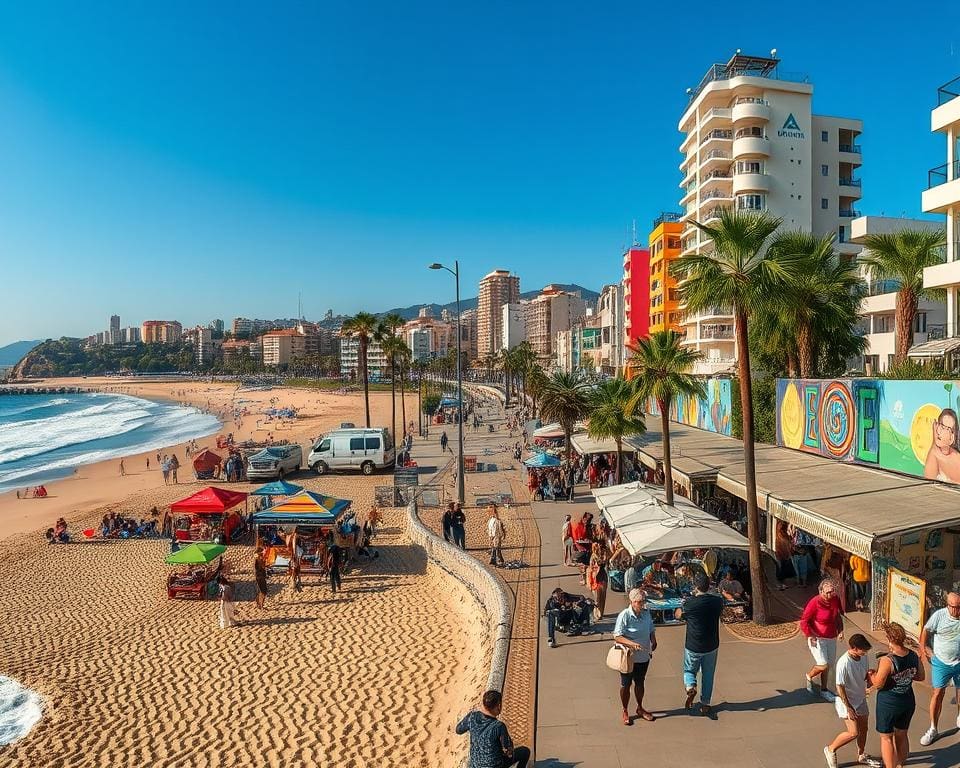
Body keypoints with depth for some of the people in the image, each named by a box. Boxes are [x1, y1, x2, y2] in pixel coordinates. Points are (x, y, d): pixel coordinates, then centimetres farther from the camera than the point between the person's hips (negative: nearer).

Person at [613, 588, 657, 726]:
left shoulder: (646, 613, -3)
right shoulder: (624, 615, -22)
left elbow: (651, 630, 12)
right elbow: (617, 637, -23)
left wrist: (653, 640, -7)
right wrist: (632, 643, -35)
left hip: (643, 657, 5)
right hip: (628, 657, -5)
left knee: (640, 683, 22)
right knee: (625, 685, 11)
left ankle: (640, 709, 41)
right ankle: (625, 712, 30)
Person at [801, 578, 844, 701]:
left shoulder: (835, 600, -3)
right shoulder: (815, 602, -21)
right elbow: (804, 621, -16)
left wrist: (840, 630, 5)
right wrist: (811, 636, -22)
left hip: (831, 638, 6)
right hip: (817, 639, -6)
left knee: (829, 664, 13)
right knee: (823, 666, -11)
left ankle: (824, 690, 31)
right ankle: (809, 676, 20)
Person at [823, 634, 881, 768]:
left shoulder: (863, 657, -8)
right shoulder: (843, 663, -30)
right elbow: (840, 687, -24)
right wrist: (848, 708, -21)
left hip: (861, 699, 8)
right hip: (847, 702, -7)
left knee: (863, 729, 18)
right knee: (854, 733, -7)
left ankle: (861, 756, 41)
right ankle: (831, 749, 15)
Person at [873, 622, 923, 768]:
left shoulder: (887, 661, -28)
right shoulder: (914, 656, -10)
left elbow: (878, 684, -22)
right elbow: (920, 677, 6)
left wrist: (874, 672, -4)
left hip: (889, 704, -6)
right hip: (908, 701, 6)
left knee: (886, 737, 13)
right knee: (902, 734, 26)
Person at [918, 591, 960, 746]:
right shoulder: (939, 615, -19)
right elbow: (926, 630, -3)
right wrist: (924, 649, 0)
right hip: (941, 662, -1)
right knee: (938, 693, 2)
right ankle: (933, 730, 11)